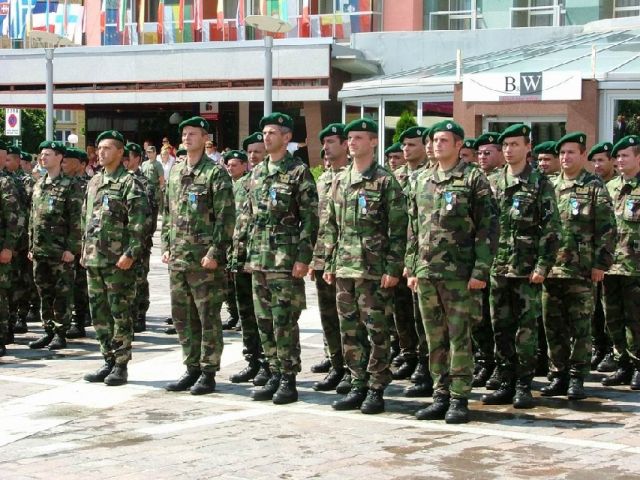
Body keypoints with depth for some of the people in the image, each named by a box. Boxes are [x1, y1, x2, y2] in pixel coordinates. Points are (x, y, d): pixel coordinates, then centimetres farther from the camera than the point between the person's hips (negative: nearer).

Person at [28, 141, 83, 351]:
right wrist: (31, 246, 13)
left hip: (61, 251, -6)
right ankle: (48, 331, 17)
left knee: (61, 293, 0)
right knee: (44, 292, 10)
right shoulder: (38, 185, 14)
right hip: (40, 251, 6)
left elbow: (76, 220, -10)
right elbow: (32, 218, 18)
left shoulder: (70, 186, -6)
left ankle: (61, 333, 6)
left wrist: (71, 248, -15)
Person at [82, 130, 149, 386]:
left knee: (120, 313, -2)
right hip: (93, 260, 8)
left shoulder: (129, 182, -8)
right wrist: (84, 251, 16)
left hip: (118, 261, -8)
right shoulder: (93, 182, 16)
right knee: (99, 313, 11)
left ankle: (121, 365, 4)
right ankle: (109, 361, 20)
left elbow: (139, 222, -15)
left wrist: (131, 253, -20)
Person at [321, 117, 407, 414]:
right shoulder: (339, 181, 13)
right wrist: (329, 264, 12)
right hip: (344, 268, 6)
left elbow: (398, 229, -8)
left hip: (374, 269, -6)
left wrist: (393, 268, -13)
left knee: (376, 331, -1)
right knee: (350, 331, 9)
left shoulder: (385, 182, -5)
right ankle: (358, 386, 17)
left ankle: (376, 390, 5)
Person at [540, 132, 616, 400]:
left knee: (580, 327, 0)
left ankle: (577, 378, 7)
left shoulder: (594, 188, 0)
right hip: (550, 268, 4)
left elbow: (607, 228, -3)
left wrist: (601, 263, -9)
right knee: (553, 327, 7)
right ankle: (558, 376, 16)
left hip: (581, 270, -4)